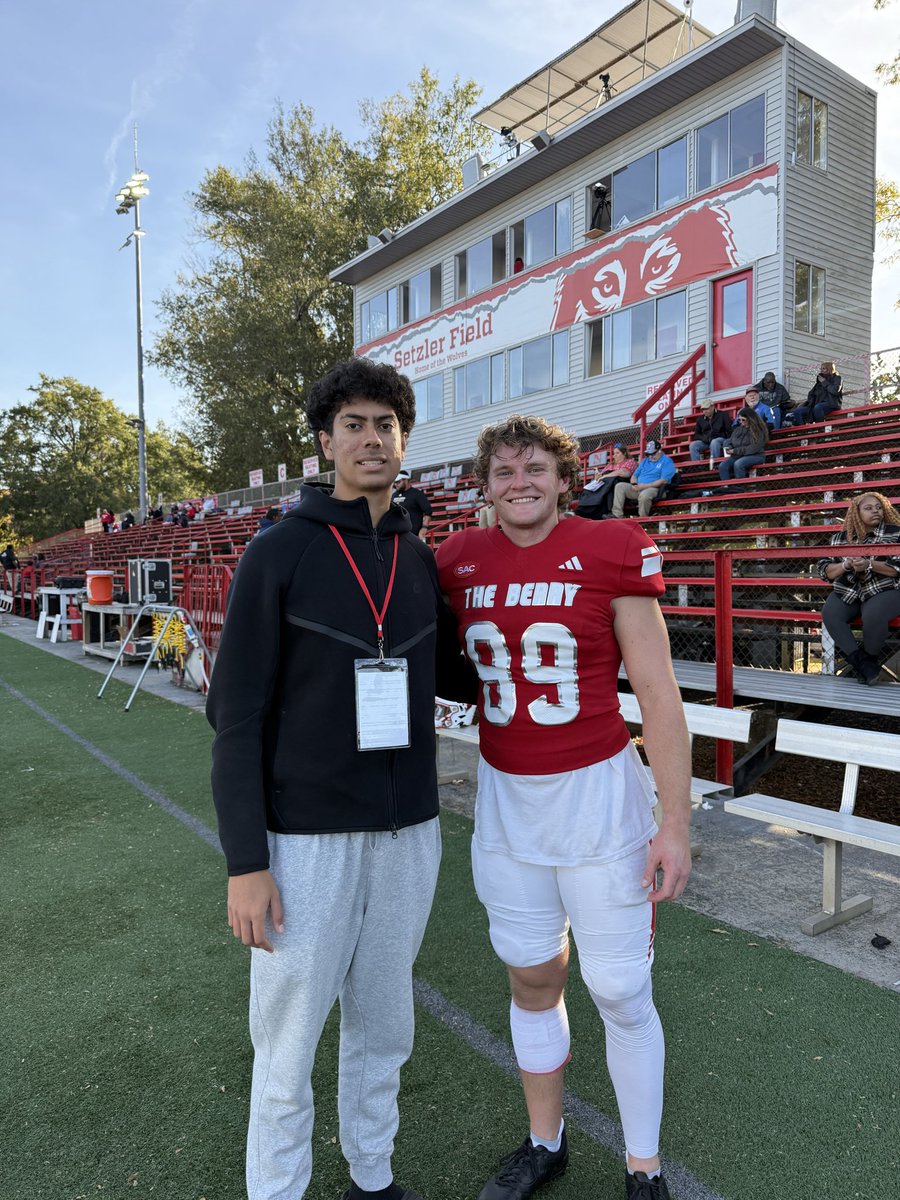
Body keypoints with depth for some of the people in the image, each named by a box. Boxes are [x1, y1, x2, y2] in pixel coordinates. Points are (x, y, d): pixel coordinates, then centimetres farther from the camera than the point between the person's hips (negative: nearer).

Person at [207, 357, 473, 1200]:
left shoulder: (421, 561, 5)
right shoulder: (277, 555, -9)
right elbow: (237, 717, -10)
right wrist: (246, 862, -12)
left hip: (408, 832, 5)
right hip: (305, 836, -4)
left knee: (383, 1027, 21)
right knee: (287, 1044, 10)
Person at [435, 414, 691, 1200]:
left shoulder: (610, 555, -12)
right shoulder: (463, 562, 0)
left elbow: (659, 697, -10)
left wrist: (676, 822, -11)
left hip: (597, 793, -3)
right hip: (506, 798, 4)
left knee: (620, 992, 9)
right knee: (532, 979, 19)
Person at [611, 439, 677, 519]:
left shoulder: (667, 461, -2)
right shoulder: (644, 461, 22)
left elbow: (664, 481, -14)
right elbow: (634, 475, 22)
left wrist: (645, 486, -17)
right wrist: (634, 484, -4)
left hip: (654, 489, -7)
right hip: (638, 488, 7)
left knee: (644, 495, -41)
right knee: (619, 486, -10)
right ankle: (617, 515, -19)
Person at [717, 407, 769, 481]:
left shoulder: (758, 430, -5)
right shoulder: (737, 429, 14)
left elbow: (754, 448, -15)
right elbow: (729, 442, 20)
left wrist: (736, 451, -15)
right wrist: (729, 449, -6)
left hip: (755, 456, -6)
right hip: (738, 456, 6)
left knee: (738, 464, -36)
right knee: (722, 466, -22)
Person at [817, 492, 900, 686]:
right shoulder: (841, 537, 9)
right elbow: (825, 570, 6)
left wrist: (869, 564, -21)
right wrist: (846, 565, -15)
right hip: (848, 592, 3)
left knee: (873, 615, -36)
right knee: (830, 613, -28)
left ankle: (869, 659, -7)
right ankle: (862, 663, -21)